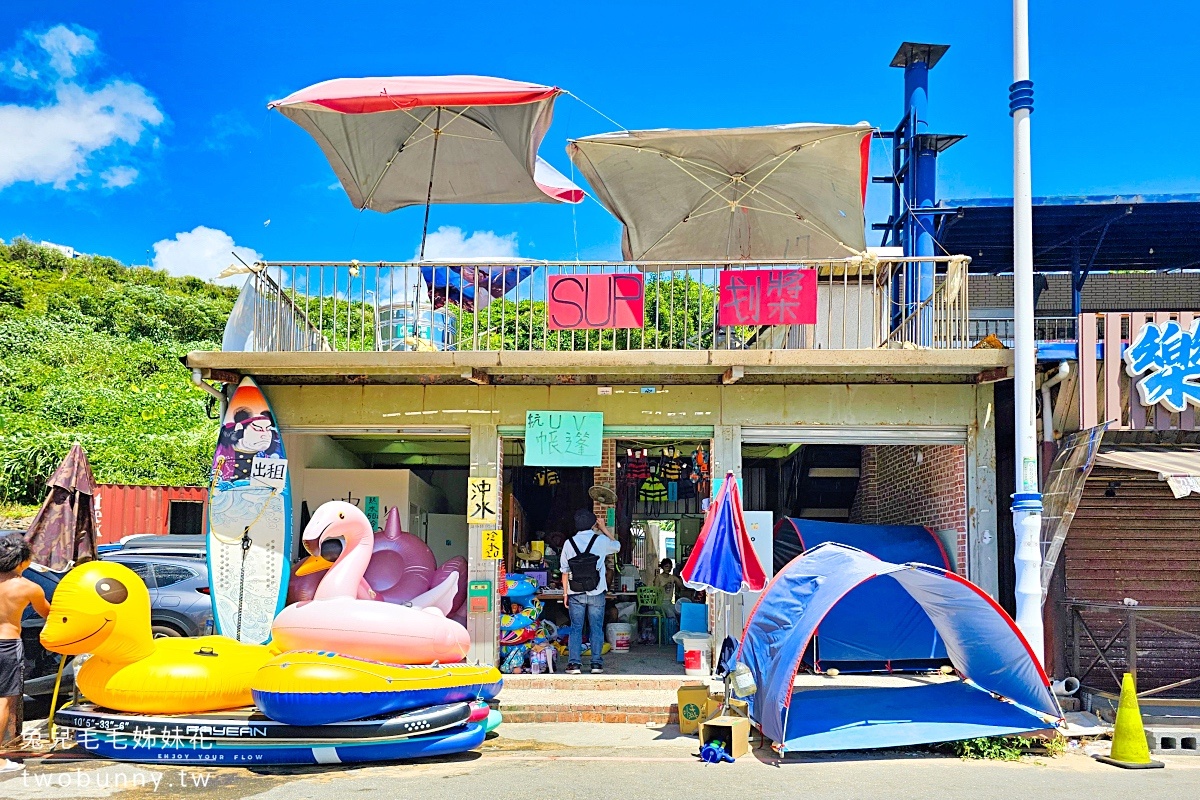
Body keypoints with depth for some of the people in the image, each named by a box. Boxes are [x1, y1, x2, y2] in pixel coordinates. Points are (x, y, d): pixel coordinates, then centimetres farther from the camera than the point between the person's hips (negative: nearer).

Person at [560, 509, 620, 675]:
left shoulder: (569, 543, -1)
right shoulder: (601, 540, -3)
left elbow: (564, 571, 1)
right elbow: (617, 546, 19)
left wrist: (565, 593, 9)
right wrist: (603, 528, 24)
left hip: (575, 594, 1)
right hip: (596, 593, -1)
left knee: (575, 628, 5)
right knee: (596, 628, 7)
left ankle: (574, 663, -1)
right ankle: (597, 663, 7)